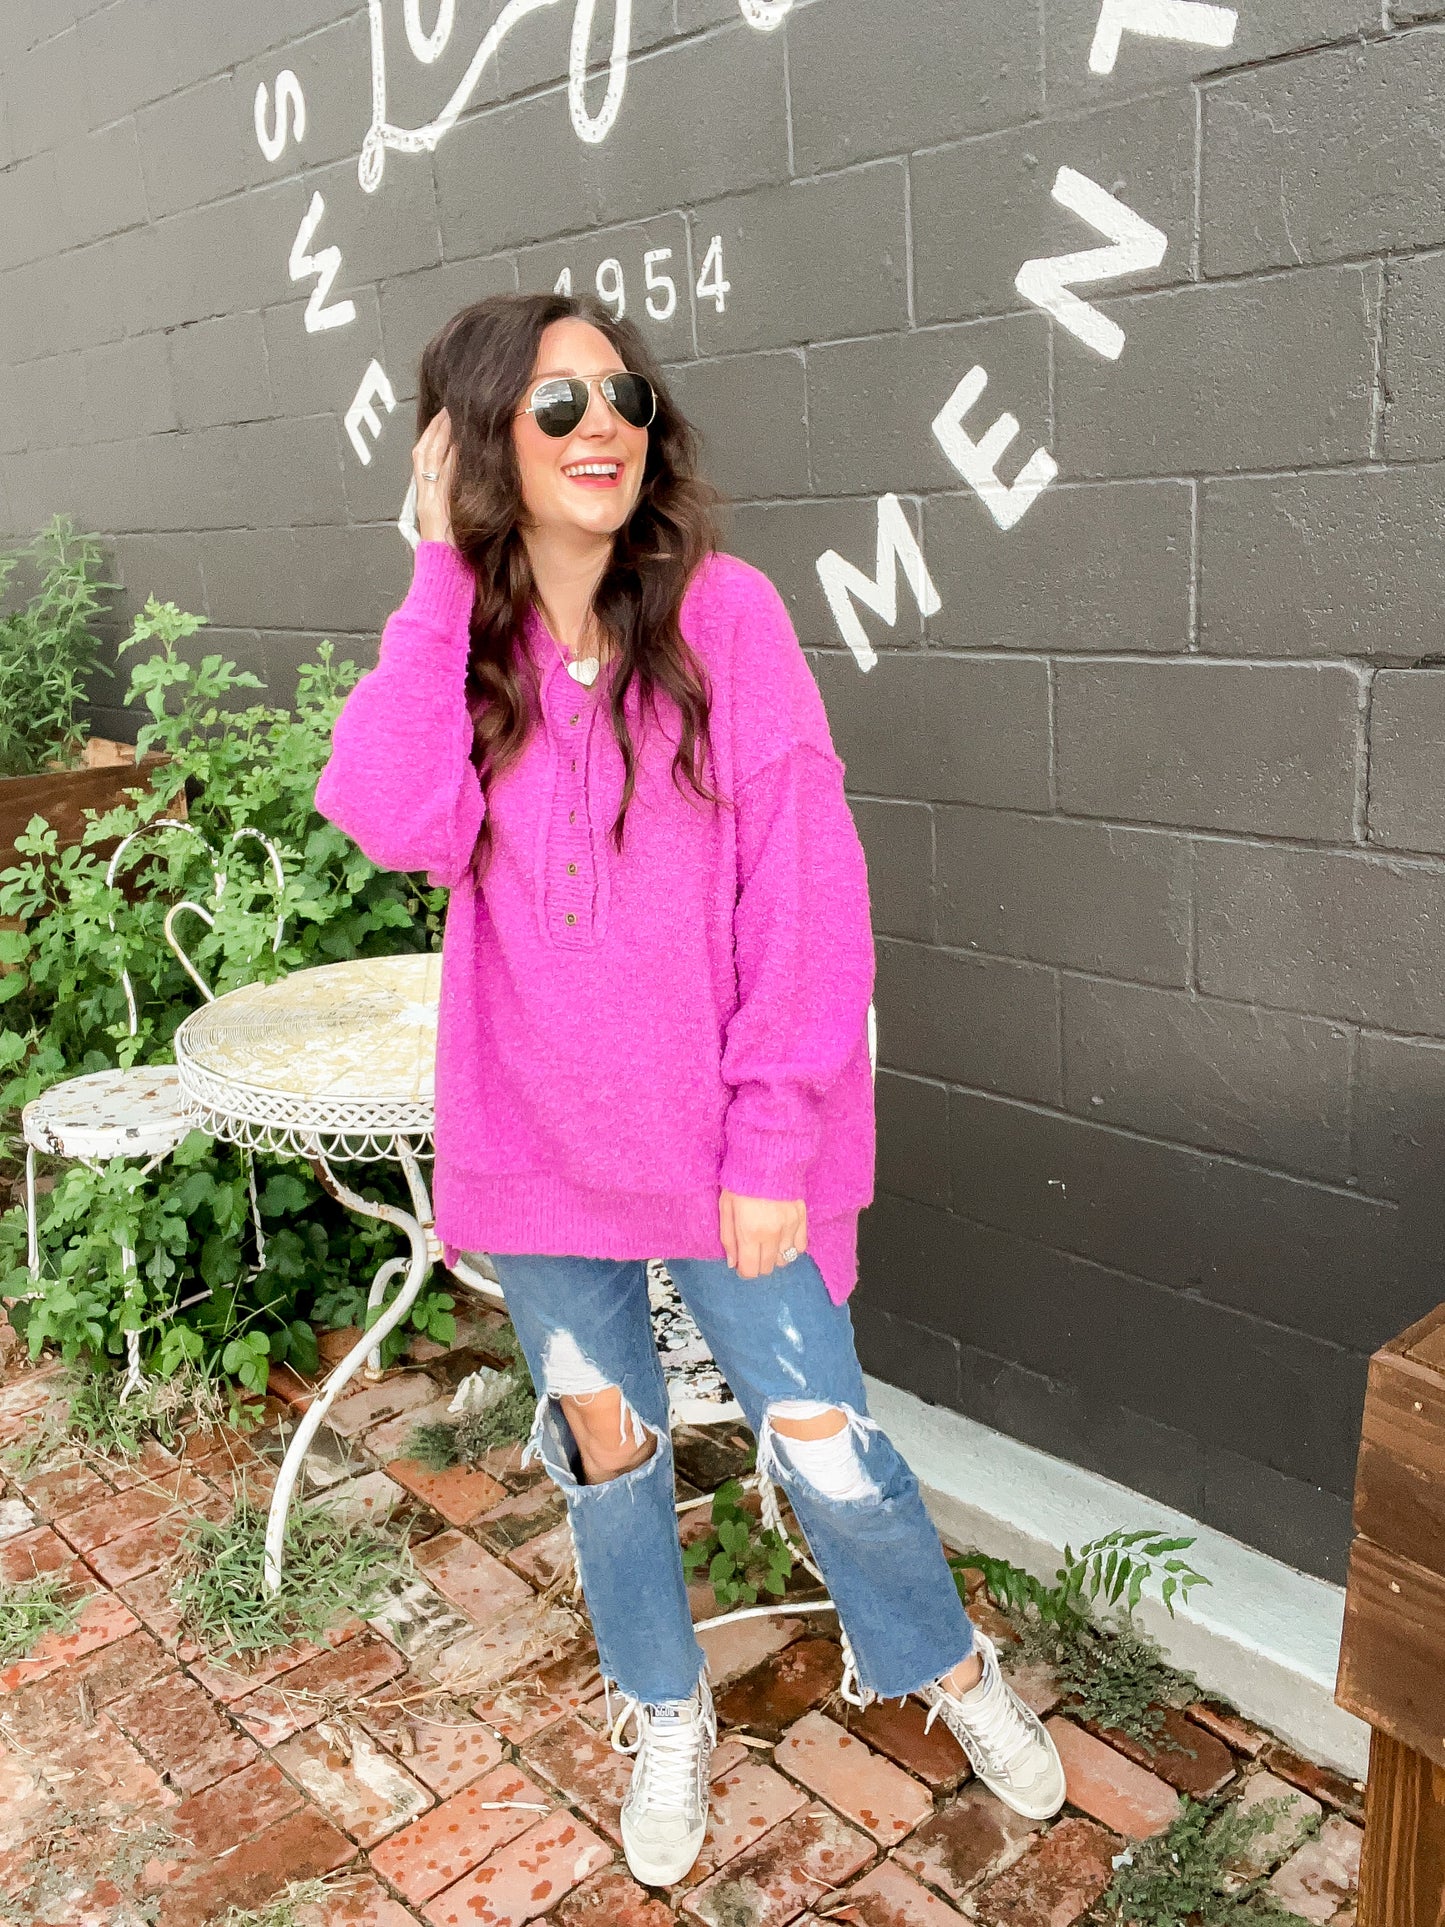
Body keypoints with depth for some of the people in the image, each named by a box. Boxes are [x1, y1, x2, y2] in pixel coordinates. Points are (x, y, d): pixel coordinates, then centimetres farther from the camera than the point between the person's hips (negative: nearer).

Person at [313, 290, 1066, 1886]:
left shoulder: (721, 613, -10)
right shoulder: (459, 642, -1)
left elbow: (804, 889, -13)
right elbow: (404, 825, -21)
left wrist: (775, 1136, -15)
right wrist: (442, 580, -17)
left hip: (716, 1134, -3)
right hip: (535, 1127, 3)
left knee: (819, 1436, 5)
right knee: (602, 1435, 17)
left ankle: (948, 1667, 38)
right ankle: (667, 1717, 44)